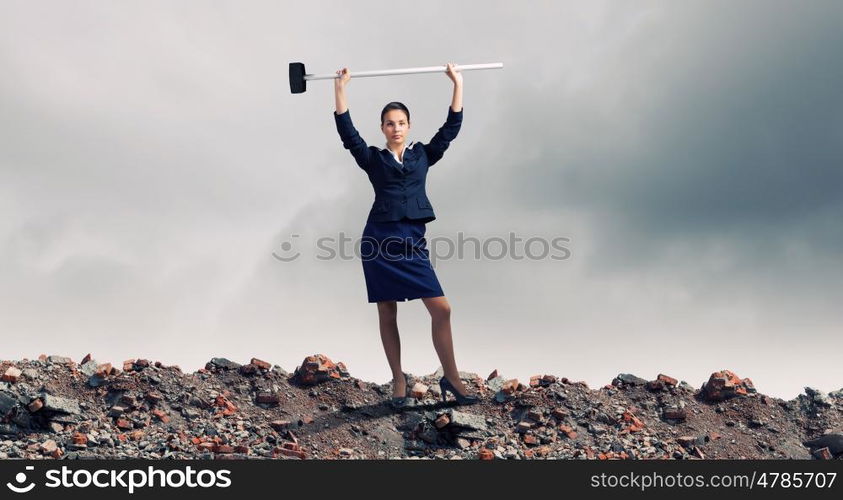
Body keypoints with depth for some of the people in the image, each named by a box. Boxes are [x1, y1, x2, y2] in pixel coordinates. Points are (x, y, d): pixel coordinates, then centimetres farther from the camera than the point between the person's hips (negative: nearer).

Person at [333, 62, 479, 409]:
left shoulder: (423, 155, 13)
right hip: (380, 239, -1)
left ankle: (451, 378, 4)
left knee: (441, 309, -7)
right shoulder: (373, 158, 8)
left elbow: (451, 128, 8)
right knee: (387, 314, 4)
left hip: (413, 241, 1)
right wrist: (340, 90, -9)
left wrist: (458, 85, 6)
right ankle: (399, 381, 15)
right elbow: (347, 133, -3)